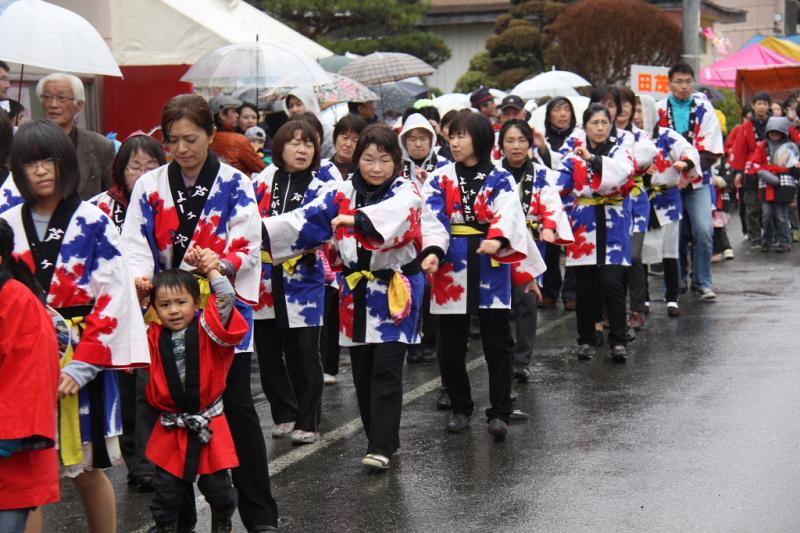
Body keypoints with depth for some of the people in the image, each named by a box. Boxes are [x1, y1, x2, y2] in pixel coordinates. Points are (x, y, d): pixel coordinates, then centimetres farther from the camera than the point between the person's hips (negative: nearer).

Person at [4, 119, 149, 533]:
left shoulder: (94, 224, -3)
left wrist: (80, 366, -14)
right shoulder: (7, 228, 4)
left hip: (83, 362, -2)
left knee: (87, 471, 7)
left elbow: (113, 299, -8)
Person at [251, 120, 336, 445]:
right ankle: (284, 415, 25)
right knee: (268, 353, 10)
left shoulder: (324, 185, 1)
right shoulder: (261, 182, 8)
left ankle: (307, 423, 11)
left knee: (304, 354, 1)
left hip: (303, 281, -3)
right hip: (263, 281, 3)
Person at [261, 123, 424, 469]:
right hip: (356, 291, 5)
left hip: (396, 291, -5)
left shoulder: (405, 193, -9)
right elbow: (303, 221, -7)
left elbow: (392, 214, -34)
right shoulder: (341, 194, 3)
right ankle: (380, 439, 23)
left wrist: (357, 218, -52)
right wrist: (259, 230, -21)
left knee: (386, 370, -9)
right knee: (362, 372, 9)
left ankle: (381, 447, -7)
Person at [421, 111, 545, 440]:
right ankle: (460, 409, 22)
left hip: (491, 268, -2)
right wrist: (432, 252, -24)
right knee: (451, 346, 8)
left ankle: (499, 413, 2)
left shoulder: (500, 180, 3)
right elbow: (433, 221, -5)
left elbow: (508, 216, -13)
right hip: (451, 269, 2)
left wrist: (497, 240, -35)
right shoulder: (440, 180, 7)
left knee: (498, 344, -3)